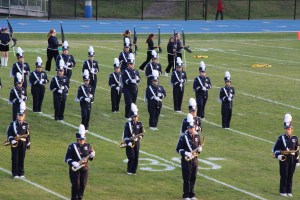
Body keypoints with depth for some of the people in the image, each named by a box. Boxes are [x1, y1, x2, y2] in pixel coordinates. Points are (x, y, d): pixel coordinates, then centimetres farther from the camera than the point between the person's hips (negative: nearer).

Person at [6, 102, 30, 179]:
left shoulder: (26, 125, 8)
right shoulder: (13, 124, 0)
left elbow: (27, 135, 10)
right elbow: (9, 133, -4)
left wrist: (28, 144, 9)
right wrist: (12, 140, -18)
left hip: (23, 144, 2)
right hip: (15, 144, -2)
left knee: (22, 158, 6)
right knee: (15, 158, -2)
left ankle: (21, 173, 14)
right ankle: (15, 174, 4)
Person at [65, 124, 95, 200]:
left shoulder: (88, 146, 5)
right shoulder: (72, 146, -8)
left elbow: (90, 157, 15)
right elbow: (67, 158, -11)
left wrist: (92, 156, -9)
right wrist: (73, 163, -28)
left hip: (85, 169, 4)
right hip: (75, 169, -4)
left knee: (83, 185, 9)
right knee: (76, 185, -6)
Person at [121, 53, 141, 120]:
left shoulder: (136, 71, 10)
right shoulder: (125, 72, -8)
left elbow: (139, 79, 7)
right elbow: (124, 80, -18)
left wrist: (137, 79, -17)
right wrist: (131, 81, -29)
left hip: (135, 90, 5)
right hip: (128, 90, -5)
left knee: (133, 103, 11)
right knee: (128, 103, -8)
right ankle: (127, 116, 1)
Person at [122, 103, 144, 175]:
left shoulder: (140, 124, 3)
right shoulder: (128, 124, -8)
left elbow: (142, 134, 10)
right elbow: (125, 135, -10)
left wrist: (139, 137, -13)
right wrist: (128, 143, -18)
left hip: (136, 142, 4)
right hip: (129, 143, -4)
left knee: (136, 157, 3)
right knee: (131, 157, -10)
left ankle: (134, 171, 14)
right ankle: (129, 171, 6)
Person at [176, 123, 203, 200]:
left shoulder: (197, 136, 7)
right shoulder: (183, 137, -9)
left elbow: (199, 145, 18)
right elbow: (178, 149, -7)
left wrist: (199, 149, -5)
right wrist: (186, 153, -21)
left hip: (195, 159, 5)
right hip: (186, 160, -5)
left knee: (193, 178, 10)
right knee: (187, 179, -2)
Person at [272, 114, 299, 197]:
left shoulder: (295, 138, 7)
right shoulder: (281, 138, -3)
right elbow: (275, 148, -1)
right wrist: (278, 155, -18)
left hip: (292, 159, 3)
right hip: (284, 159, -3)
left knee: (290, 175, 7)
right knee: (284, 175, -3)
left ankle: (289, 191, 15)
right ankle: (282, 191, 5)